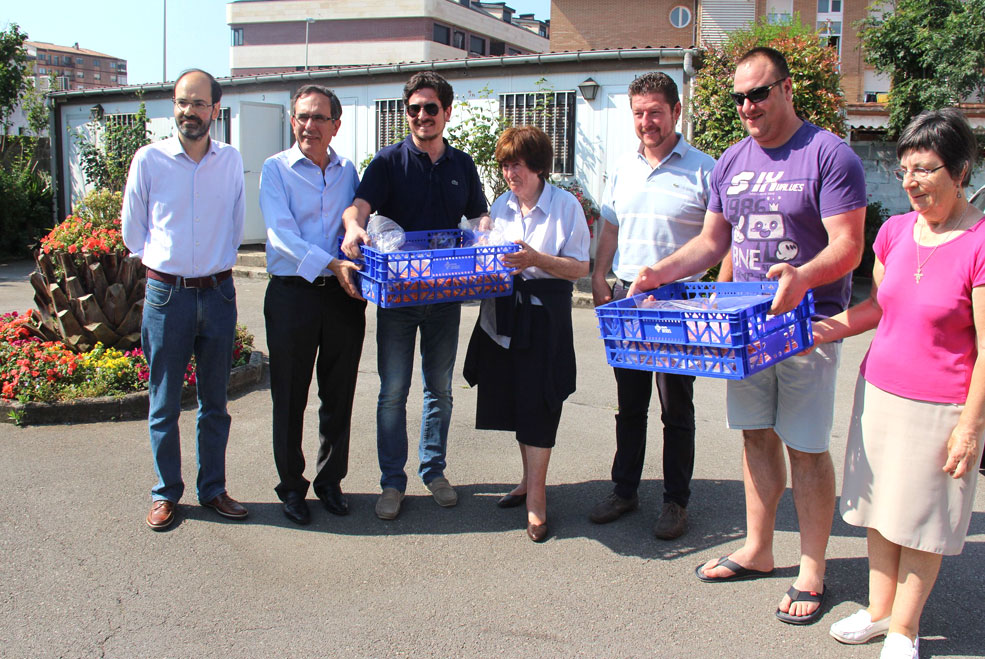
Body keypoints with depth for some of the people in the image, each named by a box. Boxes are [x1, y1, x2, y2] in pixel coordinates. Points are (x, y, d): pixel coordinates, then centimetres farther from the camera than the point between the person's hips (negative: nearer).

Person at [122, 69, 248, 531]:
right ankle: (166, 493, 19)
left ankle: (213, 489, 23)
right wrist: (162, 262, 12)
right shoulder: (149, 159, -2)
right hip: (166, 293, -1)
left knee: (214, 401, 10)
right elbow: (132, 228, 9)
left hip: (218, 293, 2)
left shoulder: (231, 160, 4)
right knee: (164, 404, 5)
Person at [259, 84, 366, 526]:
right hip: (292, 294, -3)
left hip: (343, 295, 3)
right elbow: (281, 233, -13)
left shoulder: (348, 171, 12)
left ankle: (330, 481, 27)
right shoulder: (276, 169, 0)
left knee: (339, 394, 11)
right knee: (290, 397, 6)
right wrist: (331, 265, -25)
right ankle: (291, 486, 21)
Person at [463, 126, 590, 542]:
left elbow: (580, 267, -10)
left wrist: (537, 260, -24)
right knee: (515, 400, 12)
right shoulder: (501, 206, 11)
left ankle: (536, 499, 2)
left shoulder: (566, 205, -6)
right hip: (504, 312, 6)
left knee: (538, 403, -5)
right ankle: (531, 480, 28)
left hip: (545, 316, -6)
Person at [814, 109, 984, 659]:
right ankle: (879, 610, 34)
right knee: (879, 511, 16)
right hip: (879, 391, 6)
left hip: (941, 407, -5)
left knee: (919, 523, 8)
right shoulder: (896, 231, 2)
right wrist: (836, 327, -3)